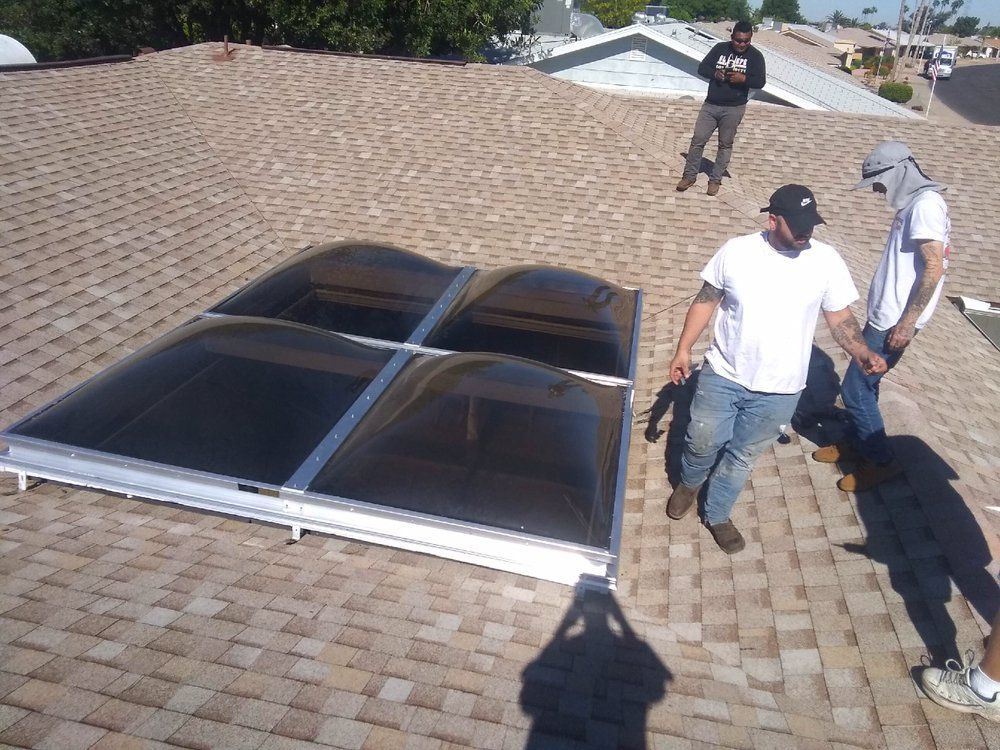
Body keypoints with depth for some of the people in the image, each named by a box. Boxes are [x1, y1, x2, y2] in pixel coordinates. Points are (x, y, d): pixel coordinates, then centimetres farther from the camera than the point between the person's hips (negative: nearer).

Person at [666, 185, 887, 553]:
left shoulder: (827, 261, -9)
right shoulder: (736, 251, -10)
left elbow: (840, 318, -2)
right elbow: (706, 301, 1)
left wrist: (862, 353, -20)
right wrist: (683, 349, -2)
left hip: (778, 391, 0)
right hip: (722, 375, 0)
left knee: (742, 456, 14)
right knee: (702, 441, 12)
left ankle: (716, 514, 38)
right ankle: (689, 483, 46)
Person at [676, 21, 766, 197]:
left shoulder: (755, 55, -4)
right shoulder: (720, 48, 2)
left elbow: (760, 82, -8)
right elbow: (702, 68, 2)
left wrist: (743, 78, -25)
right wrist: (715, 73, -18)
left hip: (734, 109, -2)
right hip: (710, 105, 2)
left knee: (725, 144, 6)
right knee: (698, 139, 1)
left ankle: (715, 180, 17)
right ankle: (690, 175, 14)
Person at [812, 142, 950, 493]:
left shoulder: (926, 204, -17)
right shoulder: (913, 204, 13)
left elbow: (934, 268, -22)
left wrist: (907, 322, -22)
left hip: (894, 322, -10)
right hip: (884, 316, 10)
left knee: (855, 388, -3)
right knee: (863, 384, 19)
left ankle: (882, 461, 11)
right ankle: (854, 444, 35)